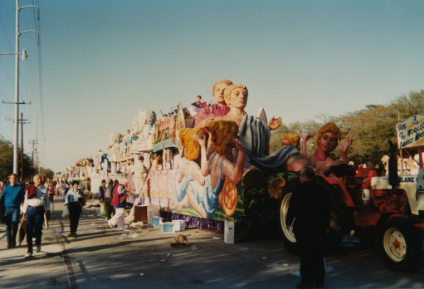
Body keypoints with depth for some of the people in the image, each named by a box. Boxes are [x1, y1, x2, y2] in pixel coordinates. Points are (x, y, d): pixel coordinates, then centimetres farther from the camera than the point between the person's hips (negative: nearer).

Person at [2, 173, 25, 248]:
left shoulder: (19, 188, 5)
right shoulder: (6, 188, 8)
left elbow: (22, 198, 9)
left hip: (16, 208, -1)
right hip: (7, 208, 1)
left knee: (14, 224, -5)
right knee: (8, 225, 2)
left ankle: (13, 240, 11)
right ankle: (9, 242, 9)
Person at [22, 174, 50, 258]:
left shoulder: (44, 189, 8)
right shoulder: (29, 189, 7)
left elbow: (47, 201, 10)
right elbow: (26, 201, 10)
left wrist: (47, 211, 3)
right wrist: (24, 213, 8)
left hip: (40, 210, -1)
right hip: (30, 210, 1)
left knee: (37, 230, -6)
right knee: (29, 231, -1)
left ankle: (38, 243, 28)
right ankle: (29, 251, 7)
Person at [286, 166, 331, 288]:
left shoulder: (299, 190, -12)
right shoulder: (323, 190, 3)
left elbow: (292, 208, -9)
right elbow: (328, 210, 8)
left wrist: (288, 223, 5)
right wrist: (326, 225, 18)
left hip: (303, 227, -4)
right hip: (319, 228, 5)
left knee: (305, 255, 2)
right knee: (318, 255, 12)